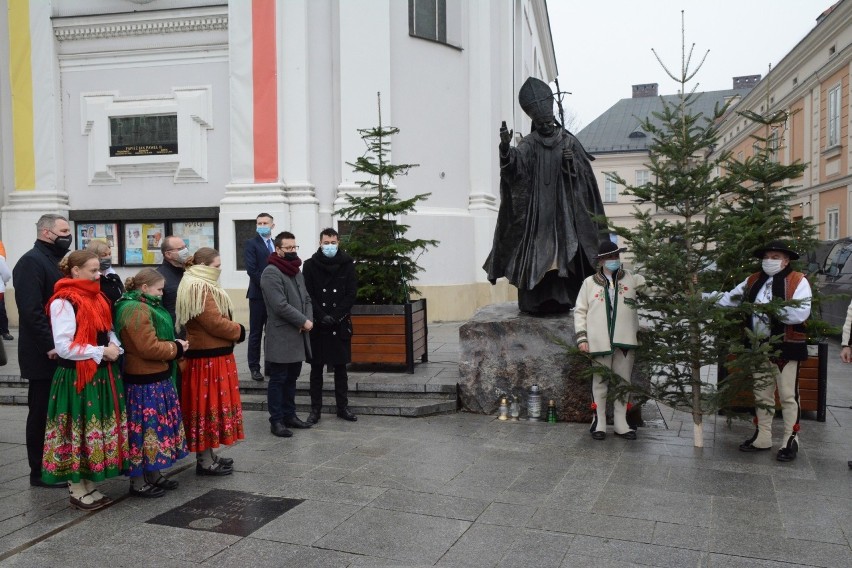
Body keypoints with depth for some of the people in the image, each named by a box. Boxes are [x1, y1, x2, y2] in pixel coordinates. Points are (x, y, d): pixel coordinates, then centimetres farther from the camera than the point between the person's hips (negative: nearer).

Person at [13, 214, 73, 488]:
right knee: (42, 412, 1)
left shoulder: (53, 261, 16)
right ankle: (40, 472, 11)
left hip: (59, 351, 9)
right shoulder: (31, 262, -14)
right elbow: (31, 310, -23)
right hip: (44, 355, -9)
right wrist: (50, 345, -25)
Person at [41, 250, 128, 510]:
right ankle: (77, 491, 15)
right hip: (77, 377, -8)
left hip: (102, 374, 8)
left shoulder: (96, 298, 11)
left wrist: (115, 347, 0)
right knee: (78, 431, 2)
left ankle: (90, 485, 24)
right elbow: (64, 347, -20)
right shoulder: (63, 302, -15)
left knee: (99, 429, 13)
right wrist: (101, 352, -17)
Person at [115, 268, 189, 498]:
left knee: (156, 425, 17)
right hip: (146, 383, -11)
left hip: (156, 378, 11)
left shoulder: (144, 307, 15)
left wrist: (173, 345, 7)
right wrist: (176, 348, -11)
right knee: (145, 427, -1)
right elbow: (149, 348, -24)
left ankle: (153, 474, 28)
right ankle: (138, 482, 10)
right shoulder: (137, 310, -19)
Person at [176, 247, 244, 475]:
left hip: (210, 355, 11)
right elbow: (215, 322, -22)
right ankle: (205, 462, 7)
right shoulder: (200, 288, -19)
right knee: (209, 405, -2)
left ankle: (207, 456, 26)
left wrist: (232, 330, 2)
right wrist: (238, 330, -8)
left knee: (207, 405, 16)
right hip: (209, 358, -11)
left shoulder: (201, 286, 16)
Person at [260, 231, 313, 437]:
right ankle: (276, 421, 6)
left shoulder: (297, 271, 15)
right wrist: (303, 322, -16)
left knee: (291, 378, 16)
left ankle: (289, 415, 26)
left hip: (298, 336, 8)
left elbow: (306, 298, 16)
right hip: (281, 337, -8)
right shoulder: (271, 273, -13)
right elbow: (281, 306, -21)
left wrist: (309, 320, -3)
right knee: (278, 380, 0)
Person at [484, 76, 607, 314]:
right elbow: (514, 167, -17)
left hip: (563, 208, 1)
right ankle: (534, 301, 0)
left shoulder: (570, 142, 8)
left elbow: (585, 174, 6)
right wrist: (506, 148, -36)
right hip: (536, 209, -1)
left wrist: (571, 163, -14)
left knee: (564, 255, -3)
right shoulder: (528, 144, 3)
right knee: (534, 255, -6)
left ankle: (561, 300, 3)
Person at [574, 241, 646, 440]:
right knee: (600, 383, 5)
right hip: (600, 342, -2)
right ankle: (599, 424, 14)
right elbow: (580, 311, 4)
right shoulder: (590, 283, 5)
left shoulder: (631, 279, 8)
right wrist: (582, 337, -3)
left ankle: (621, 425, 19)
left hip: (625, 341, 2)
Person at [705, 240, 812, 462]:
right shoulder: (753, 281, 9)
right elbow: (728, 299, 6)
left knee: (788, 396, 2)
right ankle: (762, 438, 26)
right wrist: (701, 296, -4)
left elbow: (801, 313, -21)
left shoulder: (798, 281, -9)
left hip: (786, 347, -6)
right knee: (762, 394, 15)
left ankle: (791, 441, 13)